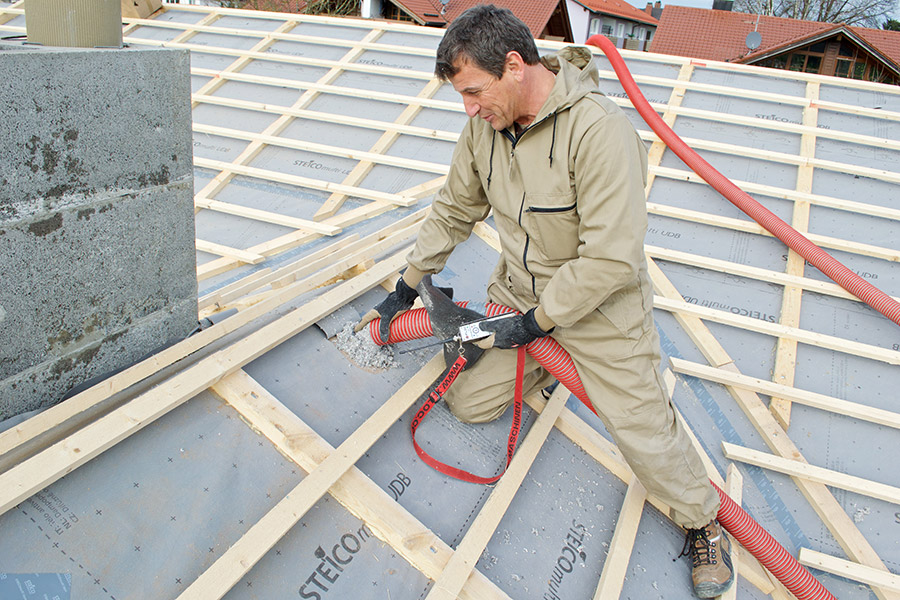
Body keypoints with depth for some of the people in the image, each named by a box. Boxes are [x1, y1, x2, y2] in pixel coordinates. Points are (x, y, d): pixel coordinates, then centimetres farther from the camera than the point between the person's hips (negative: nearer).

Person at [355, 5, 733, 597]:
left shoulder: (600, 130, -29)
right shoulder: (486, 124, -6)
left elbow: (611, 260, -29)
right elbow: (454, 211, 8)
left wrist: (536, 322, -20)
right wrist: (405, 290, 11)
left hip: (599, 307, -6)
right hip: (521, 296, 6)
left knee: (647, 435, -3)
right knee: (467, 400, 8)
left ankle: (703, 522, 28)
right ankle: (549, 366, 35)